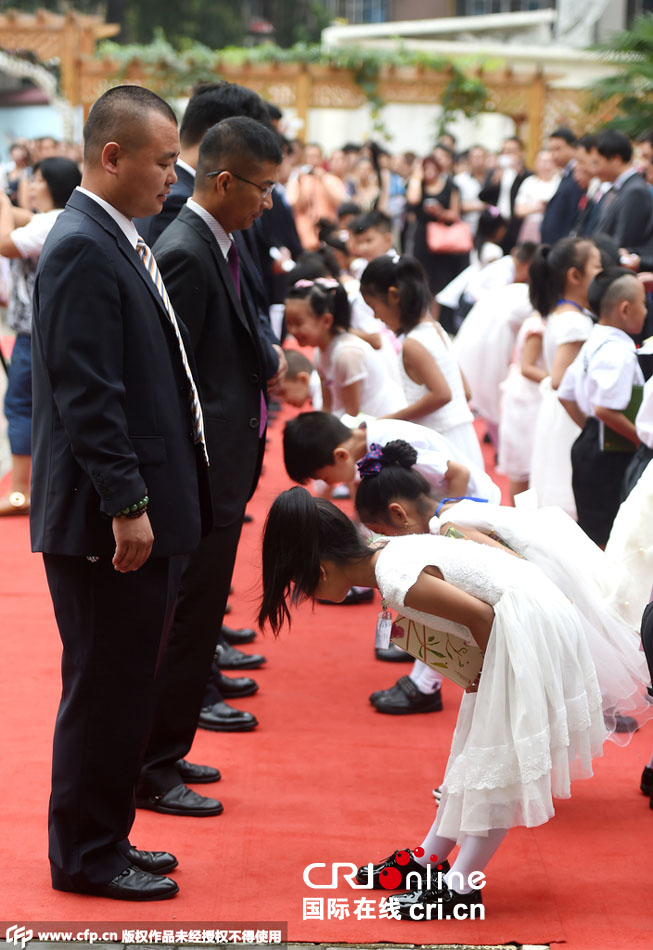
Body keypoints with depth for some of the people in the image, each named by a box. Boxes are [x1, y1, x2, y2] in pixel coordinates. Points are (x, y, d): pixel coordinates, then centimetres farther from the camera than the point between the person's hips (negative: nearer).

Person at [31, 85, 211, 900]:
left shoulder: (115, 243, 14)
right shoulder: (84, 250, -17)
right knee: (105, 689, 0)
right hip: (106, 522, -10)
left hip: (139, 513, 10)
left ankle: (102, 839, 26)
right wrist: (126, 506, -22)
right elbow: (86, 395, -22)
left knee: (121, 687, 16)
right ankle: (86, 856, 12)